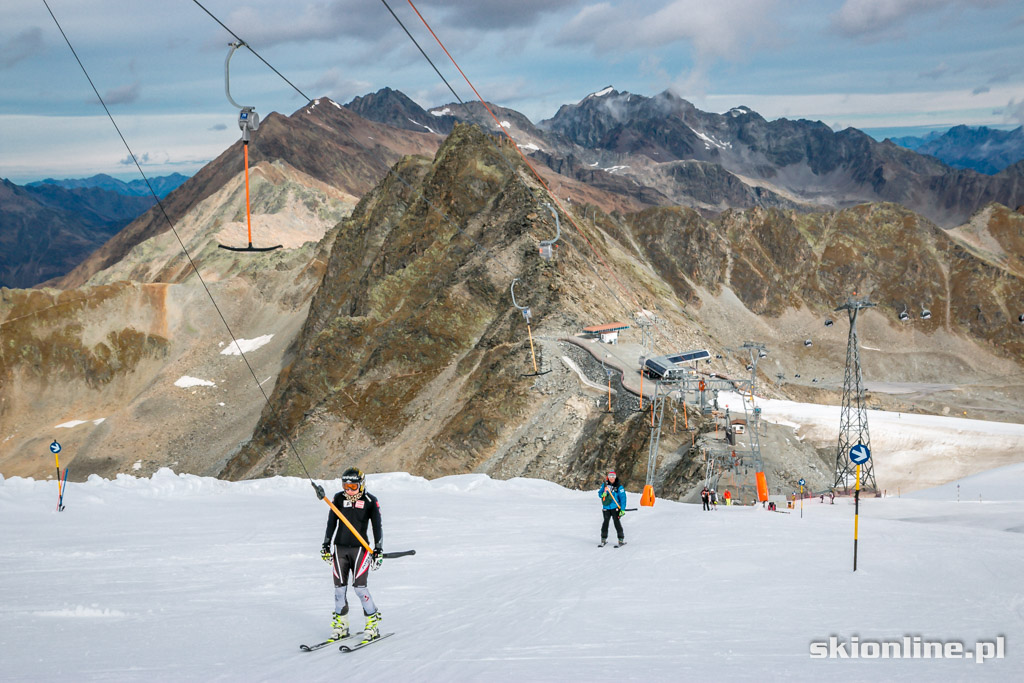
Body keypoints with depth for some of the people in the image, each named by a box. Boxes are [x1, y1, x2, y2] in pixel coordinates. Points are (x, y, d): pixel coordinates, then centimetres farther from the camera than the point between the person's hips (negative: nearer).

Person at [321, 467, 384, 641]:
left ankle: (373, 623, 0)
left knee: (359, 586, -12)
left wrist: (378, 550, -6)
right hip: (340, 548, 3)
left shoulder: (370, 501, -3)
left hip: (360, 548, -3)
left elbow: (377, 527, -1)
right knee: (339, 587, 2)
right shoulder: (338, 498, 5)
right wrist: (326, 545, 9)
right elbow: (331, 523, 12)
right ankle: (340, 624, 15)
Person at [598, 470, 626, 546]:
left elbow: (623, 498, -7)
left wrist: (623, 509, -12)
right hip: (606, 507, 3)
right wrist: (602, 495, -12)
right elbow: (599, 493, 14)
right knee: (605, 522, 7)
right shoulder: (604, 485, 5)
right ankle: (604, 539, 16)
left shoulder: (619, 487, -6)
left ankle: (621, 539, 2)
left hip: (615, 508, -3)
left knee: (616, 522, -6)